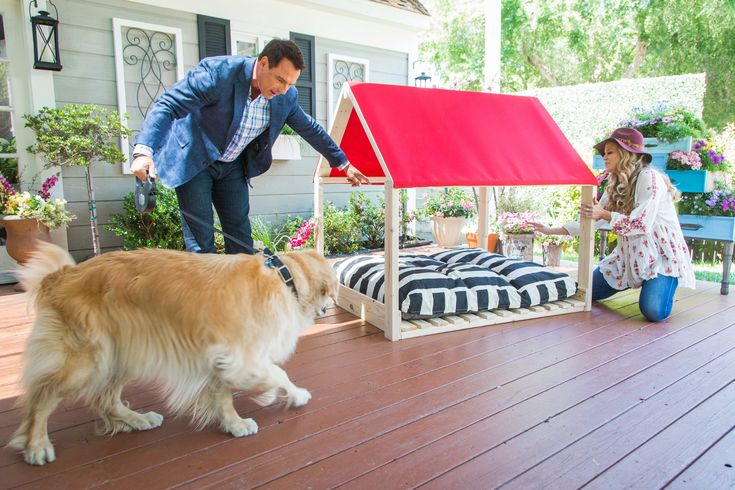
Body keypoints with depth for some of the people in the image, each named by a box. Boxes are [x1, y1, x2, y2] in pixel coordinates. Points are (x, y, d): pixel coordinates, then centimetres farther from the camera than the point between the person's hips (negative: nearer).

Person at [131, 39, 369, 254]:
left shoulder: (286, 96, -8)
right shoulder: (218, 71, -26)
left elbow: (311, 129, 7)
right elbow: (168, 104, -30)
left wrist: (344, 164, 11)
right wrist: (144, 151, -45)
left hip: (232, 165, 5)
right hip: (193, 160, -5)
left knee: (241, 237, 6)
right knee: (200, 238, -5)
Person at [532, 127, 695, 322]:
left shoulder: (649, 178, -15)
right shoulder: (615, 185, 10)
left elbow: (642, 224, -22)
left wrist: (604, 214, -29)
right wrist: (552, 231, 6)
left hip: (661, 254, -7)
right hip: (631, 254, 8)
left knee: (654, 311, -26)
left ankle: (660, 286, 10)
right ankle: (637, 282, 23)